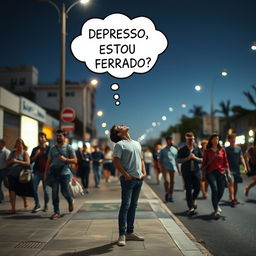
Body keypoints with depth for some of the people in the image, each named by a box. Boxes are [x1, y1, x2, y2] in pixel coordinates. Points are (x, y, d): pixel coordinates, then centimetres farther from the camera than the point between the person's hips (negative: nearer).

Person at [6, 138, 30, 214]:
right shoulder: (12, 152, 14)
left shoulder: (25, 153, 2)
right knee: (12, 190, -10)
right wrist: (11, 161, -7)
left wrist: (17, 161, -18)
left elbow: (28, 163, -12)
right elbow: (7, 162, 16)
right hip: (12, 174, 3)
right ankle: (13, 208, -9)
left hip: (21, 175, -3)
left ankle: (25, 201, 41)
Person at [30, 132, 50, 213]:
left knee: (45, 189, 2)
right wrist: (36, 154, -8)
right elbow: (31, 160, 8)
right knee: (34, 188, -8)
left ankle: (46, 205, 18)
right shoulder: (35, 149, 12)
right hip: (37, 172, 3)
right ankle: (37, 205, 3)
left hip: (45, 172, -3)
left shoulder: (49, 149, 3)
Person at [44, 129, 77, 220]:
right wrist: (46, 173, 8)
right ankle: (57, 212, 6)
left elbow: (75, 160, 0)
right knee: (54, 192, -1)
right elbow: (48, 162, 13)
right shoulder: (52, 148, 12)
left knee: (64, 191, 0)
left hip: (65, 173, -3)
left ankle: (71, 201, 33)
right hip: (54, 172, 3)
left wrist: (65, 159, -16)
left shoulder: (68, 148, 3)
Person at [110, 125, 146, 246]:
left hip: (139, 179, 7)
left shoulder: (137, 143, 17)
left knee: (133, 205, 11)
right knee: (125, 206, -6)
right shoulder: (119, 144, -4)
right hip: (128, 179, -7)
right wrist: (126, 175, -14)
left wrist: (144, 172, 7)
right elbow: (116, 161, -10)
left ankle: (130, 232, 20)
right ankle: (122, 235, -1)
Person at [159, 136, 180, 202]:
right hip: (165, 168, -3)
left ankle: (170, 196, 15)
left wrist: (178, 169, 16)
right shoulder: (163, 150, 6)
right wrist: (161, 167, -7)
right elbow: (160, 160, 6)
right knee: (167, 181, -19)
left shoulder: (175, 150, 15)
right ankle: (167, 193, 2)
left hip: (173, 168, 3)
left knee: (172, 182, 5)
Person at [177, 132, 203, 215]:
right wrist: (188, 158, -14)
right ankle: (191, 208, 3)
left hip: (196, 171, 2)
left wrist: (195, 157, -9)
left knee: (197, 188, 1)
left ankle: (193, 200, 33)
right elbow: (179, 160, -4)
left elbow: (202, 159, 8)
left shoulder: (197, 149, 9)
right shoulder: (182, 150, 3)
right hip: (186, 171, -2)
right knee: (189, 189, -3)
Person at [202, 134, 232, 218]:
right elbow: (204, 163, 6)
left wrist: (228, 174, 4)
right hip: (211, 172, -2)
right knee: (215, 190, -16)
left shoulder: (222, 150, 8)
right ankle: (216, 210, -9)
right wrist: (203, 175, 3)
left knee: (221, 191, 3)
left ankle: (216, 205, 32)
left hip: (221, 172, 3)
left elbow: (225, 162, 8)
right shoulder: (207, 151, 4)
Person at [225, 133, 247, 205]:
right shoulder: (226, 149, 0)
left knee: (235, 183, 10)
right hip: (229, 169, -3)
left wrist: (245, 166, -4)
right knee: (231, 182, -16)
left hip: (237, 169, 3)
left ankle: (234, 198, 24)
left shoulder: (238, 148, 8)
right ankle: (232, 199, -20)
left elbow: (241, 158, 7)